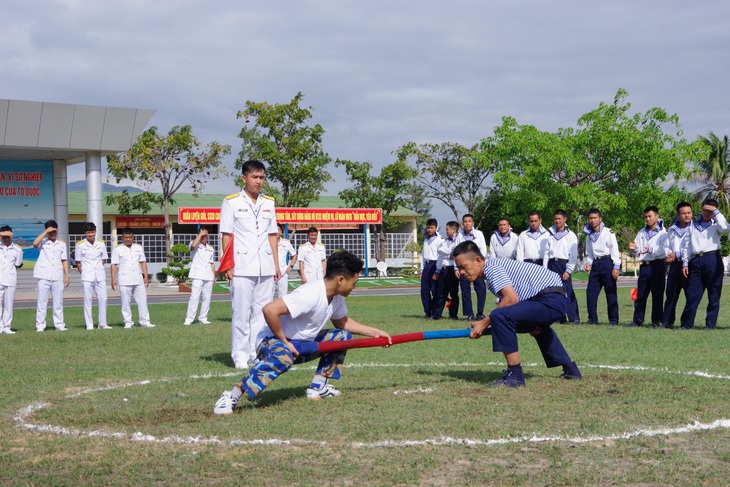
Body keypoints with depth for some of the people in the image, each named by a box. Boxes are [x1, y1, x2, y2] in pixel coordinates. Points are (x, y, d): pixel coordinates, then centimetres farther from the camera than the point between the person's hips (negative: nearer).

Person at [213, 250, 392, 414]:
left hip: (302, 344, 9)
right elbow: (270, 310, -36)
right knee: (283, 356, -42)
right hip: (273, 340, -9)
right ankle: (231, 397, -36)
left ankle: (318, 387, 10)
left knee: (342, 336, 9)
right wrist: (284, 342, -26)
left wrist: (374, 332, 16)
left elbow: (342, 322, 22)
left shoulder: (337, 297, 1)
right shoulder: (310, 294, -28)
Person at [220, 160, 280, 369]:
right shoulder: (231, 202, 2)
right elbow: (226, 235, -1)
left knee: (262, 312, 5)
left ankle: (258, 354, 12)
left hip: (265, 268, 4)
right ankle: (240, 356, 3)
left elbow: (272, 235, 17)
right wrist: (228, 265, -8)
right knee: (241, 313, -3)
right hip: (242, 267, -4)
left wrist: (276, 264, 12)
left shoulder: (269, 203, 15)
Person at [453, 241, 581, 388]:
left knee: (499, 316, -28)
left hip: (551, 300, -12)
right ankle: (570, 369, 54)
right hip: (557, 300, 12)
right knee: (537, 328, 44)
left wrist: (484, 323, -18)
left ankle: (515, 376, -19)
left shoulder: (492, 267, -12)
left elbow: (512, 299, -24)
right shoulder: (496, 266, 18)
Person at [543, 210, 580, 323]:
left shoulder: (571, 235, 4)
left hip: (563, 264, -4)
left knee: (568, 292, -11)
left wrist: (568, 271, -8)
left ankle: (574, 318, -9)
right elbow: (546, 252, 12)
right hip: (552, 264, 4)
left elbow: (573, 255, 0)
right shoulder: (550, 234, 15)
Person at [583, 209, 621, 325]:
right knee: (590, 292, 0)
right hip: (595, 264, 5)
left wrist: (616, 267, -12)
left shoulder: (608, 232, -3)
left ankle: (613, 320, 2)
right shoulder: (589, 235, 14)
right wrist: (588, 263, 1)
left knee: (611, 293, -2)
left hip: (607, 262, -5)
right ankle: (592, 319, 8)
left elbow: (615, 250, -6)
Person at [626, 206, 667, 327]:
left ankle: (656, 321, 6)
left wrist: (650, 250, -27)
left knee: (657, 295, 1)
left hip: (657, 266, -5)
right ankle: (637, 320, 9)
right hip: (644, 266, 5)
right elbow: (638, 252, 15)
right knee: (640, 295, 5)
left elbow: (664, 250, -15)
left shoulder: (663, 232, -3)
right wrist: (634, 249, -6)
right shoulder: (642, 233, 14)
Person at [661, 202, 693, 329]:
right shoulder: (672, 230, 15)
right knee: (671, 294, 2)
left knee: (690, 294, -3)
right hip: (674, 265, 4)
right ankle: (667, 322, 3)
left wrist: (677, 254, -10)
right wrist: (668, 255, -4)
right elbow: (666, 246, 18)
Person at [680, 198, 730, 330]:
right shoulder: (693, 226, 16)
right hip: (696, 261, 3)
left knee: (714, 294, 1)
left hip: (713, 260, -3)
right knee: (692, 293, 2)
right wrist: (685, 263, 7)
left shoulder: (715, 224, 6)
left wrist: (716, 212, -10)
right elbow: (687, 245, 15)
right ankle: (688, 323, 9)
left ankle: (711, 323, 7)